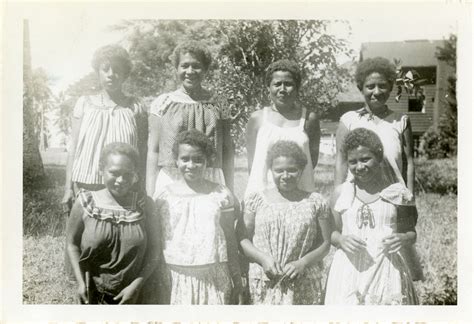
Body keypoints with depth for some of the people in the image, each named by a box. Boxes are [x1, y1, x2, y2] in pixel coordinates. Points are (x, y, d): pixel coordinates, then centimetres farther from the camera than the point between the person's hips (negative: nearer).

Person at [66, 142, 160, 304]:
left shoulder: (144, 205, -7)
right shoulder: (86, 204, -7)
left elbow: (153, 248, -4)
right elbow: (72, 243, 2)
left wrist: (137, 285, -10)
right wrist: (80, 282, -6)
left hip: (132, 293, 0)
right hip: (93, 293, 0)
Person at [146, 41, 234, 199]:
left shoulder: (218, 105, 8)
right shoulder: (162, 103, 5)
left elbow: (227, 151, 9)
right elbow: (153, 151, 4)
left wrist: (229, 192, 6)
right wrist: (150, 194, 0)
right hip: (169, 180, -1)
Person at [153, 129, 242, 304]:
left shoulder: (221, 194, 1)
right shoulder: (165, 195, 1)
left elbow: (230, 239, 6)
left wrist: (236, 277, 7)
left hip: (213, 276, 0)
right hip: (175, 276, 0)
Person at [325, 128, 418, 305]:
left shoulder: (398, 193, 2)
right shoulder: (341, 193, 4)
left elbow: (412, 232, 10)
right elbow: (332, 231, 10)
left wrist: (402, 239, -11)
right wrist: (341, 240, -11)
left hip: (387, 269, 0)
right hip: (349, 269, 1)